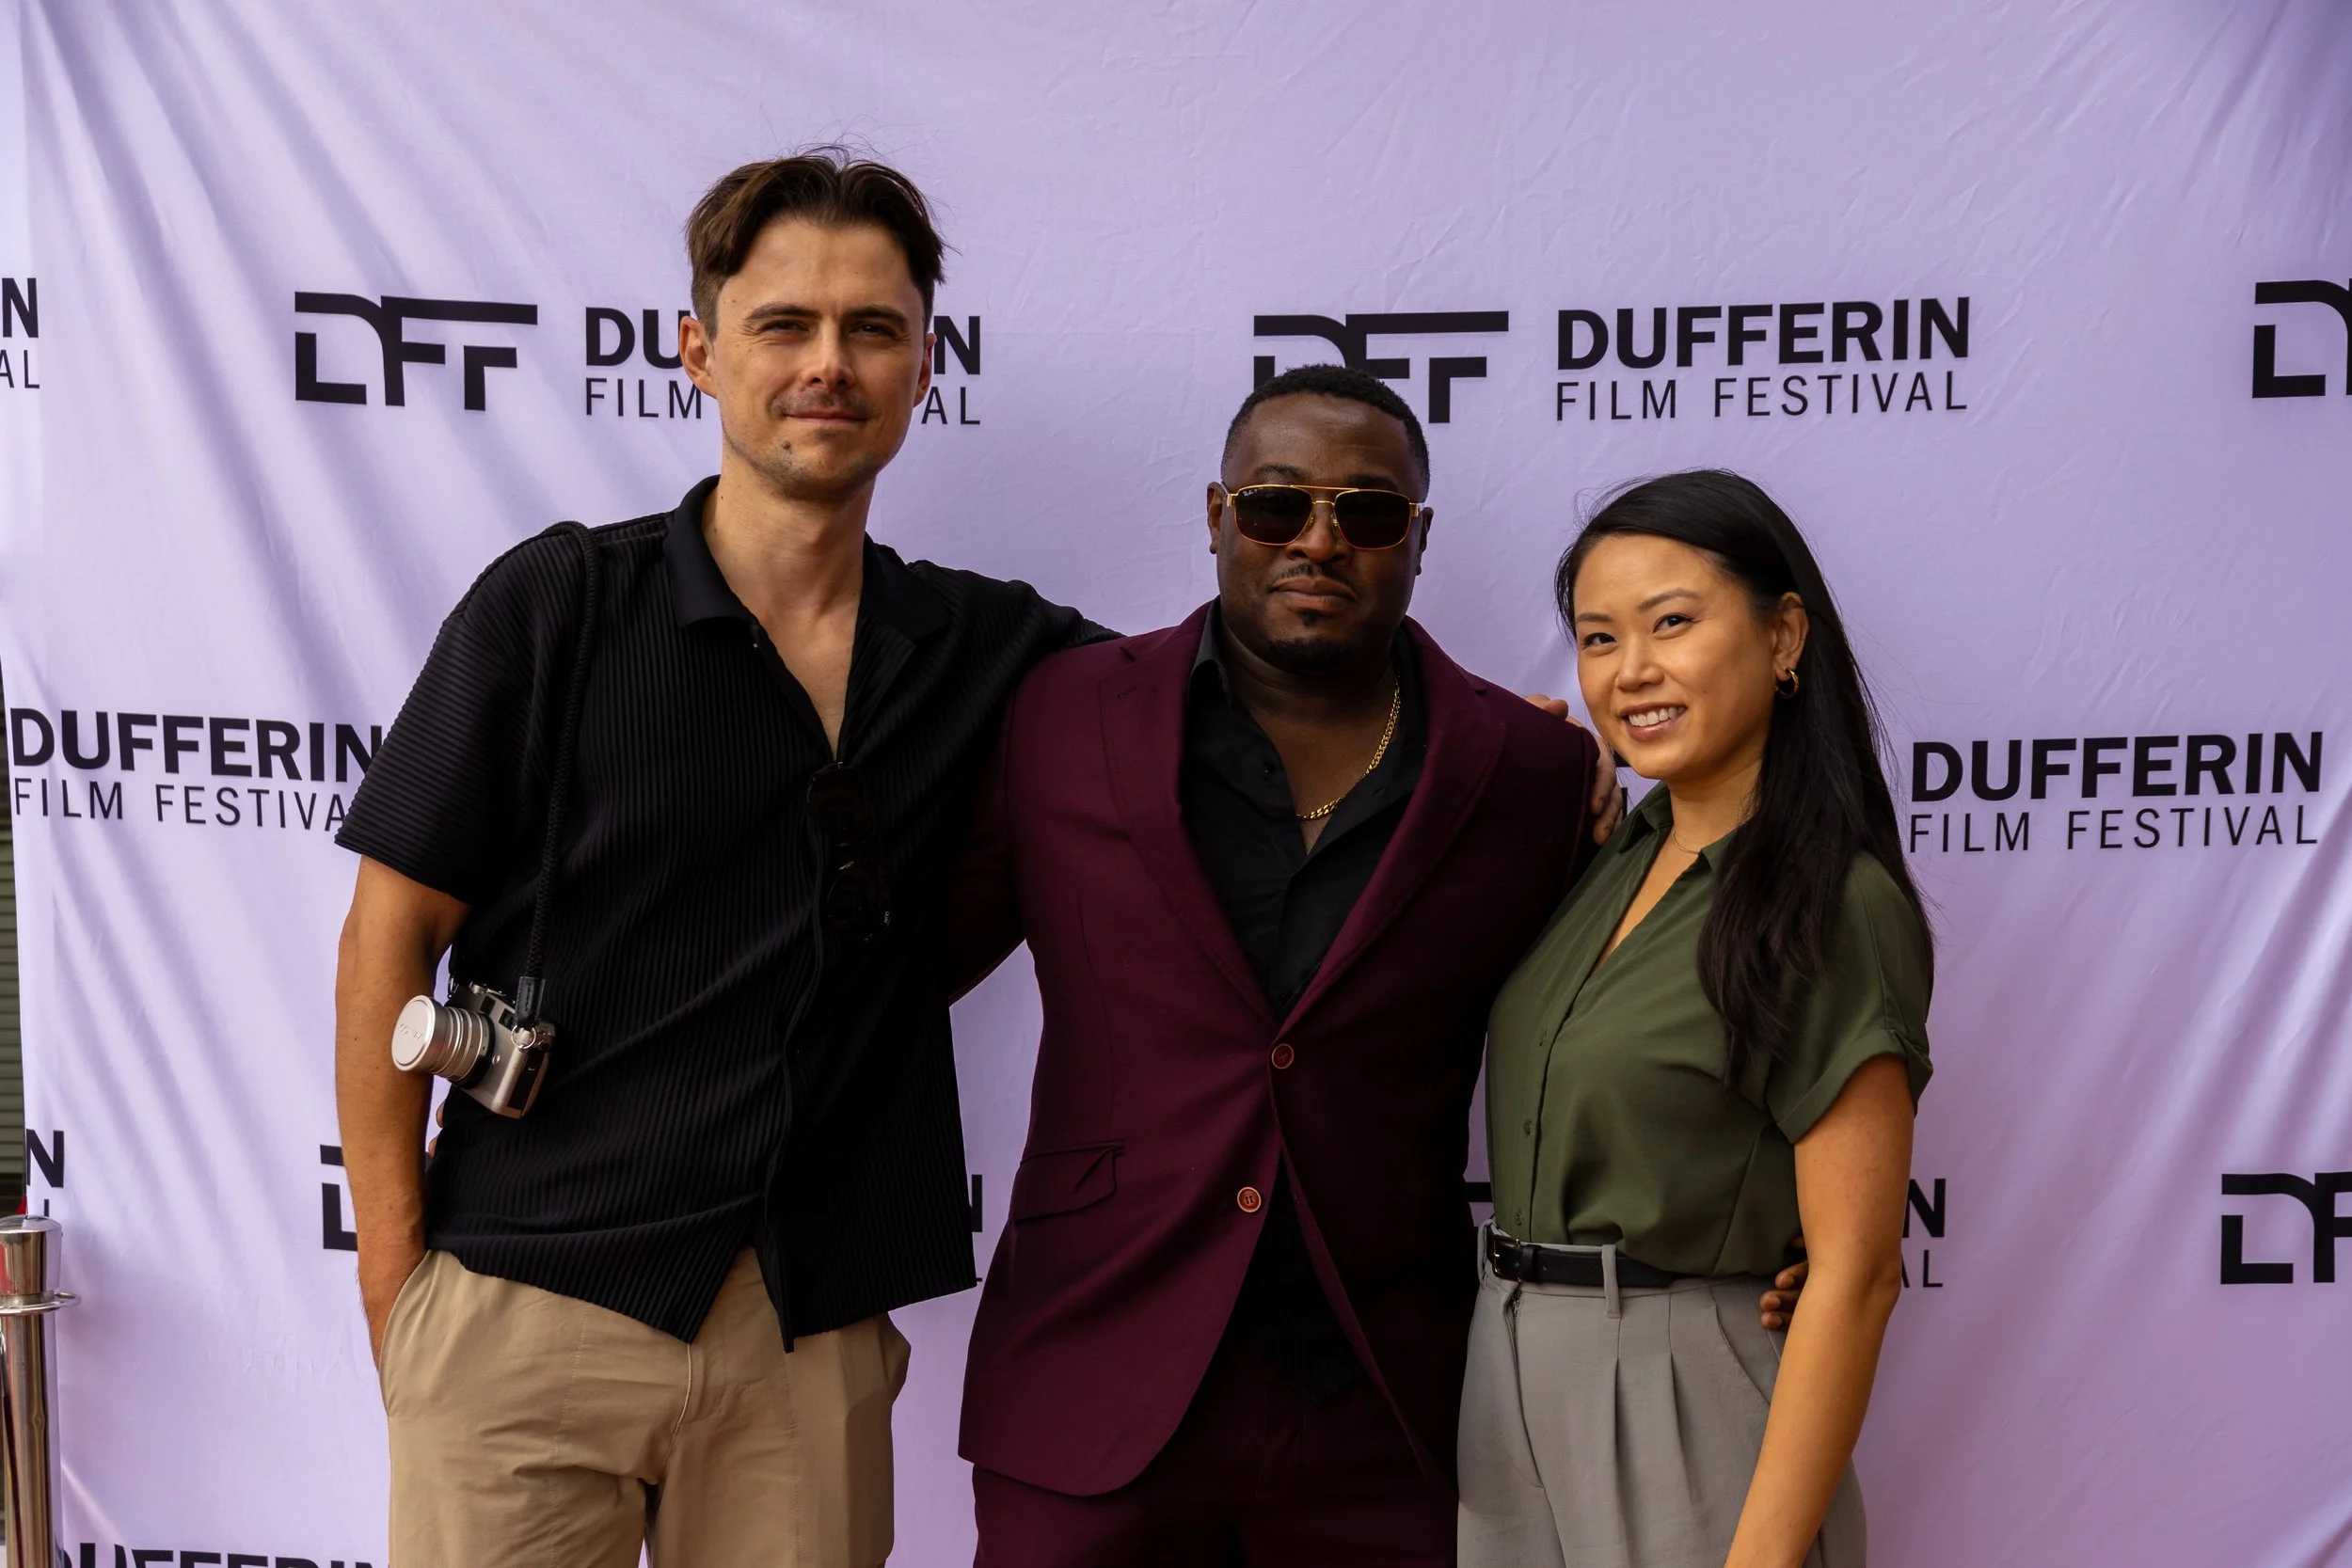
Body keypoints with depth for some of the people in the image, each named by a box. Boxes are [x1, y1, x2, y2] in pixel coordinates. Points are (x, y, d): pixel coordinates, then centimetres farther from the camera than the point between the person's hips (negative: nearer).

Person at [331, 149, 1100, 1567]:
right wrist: (394, 1270, -4)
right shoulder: (557, 605, -3)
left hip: (814, 1336, 3)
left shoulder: (985, 647, 5)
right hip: (530, 1311, -2)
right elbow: (390, 939, -1)